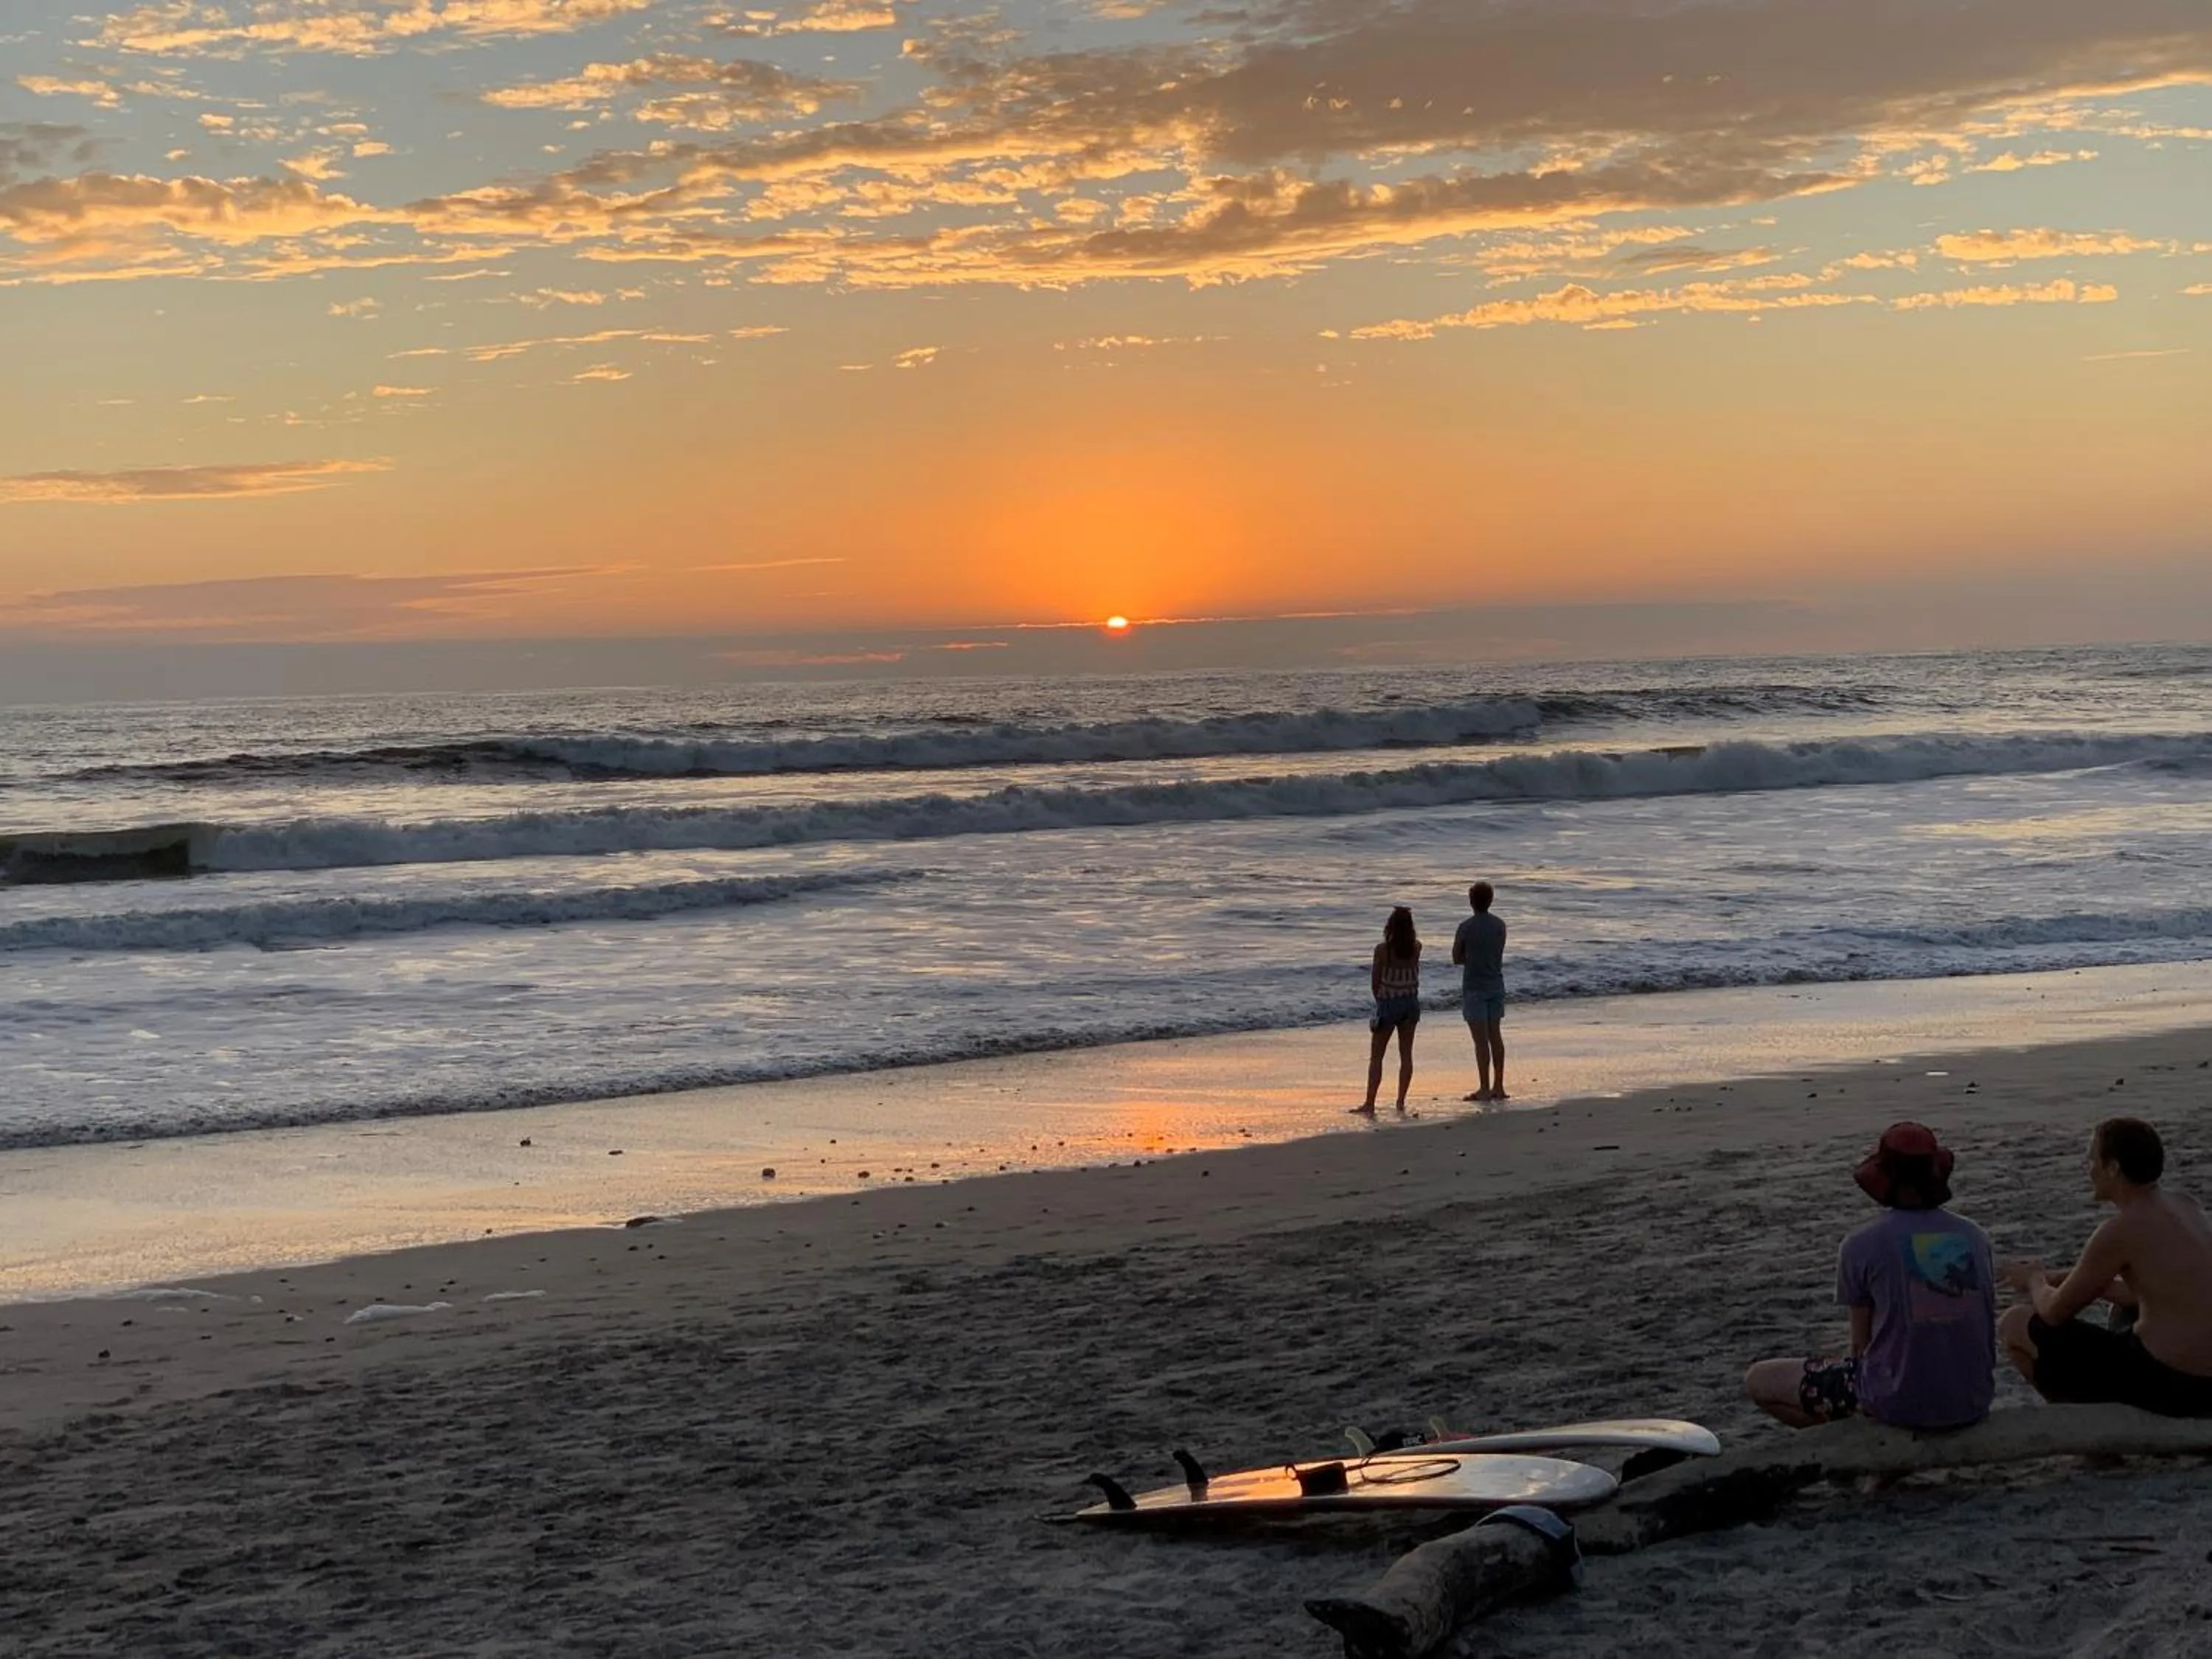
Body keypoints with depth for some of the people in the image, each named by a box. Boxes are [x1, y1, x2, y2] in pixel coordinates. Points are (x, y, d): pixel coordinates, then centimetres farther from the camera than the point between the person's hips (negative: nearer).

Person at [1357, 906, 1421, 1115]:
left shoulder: (1383, 950, -14)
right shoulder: (1416, 948, -4)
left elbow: (1375, 982, -6)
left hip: (1388, 1002, -4)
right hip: (1411, 1002, 4)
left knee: (1376, 1056, 3)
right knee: (1406, 1054, 11)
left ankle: (1370, 1104, 1)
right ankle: (1401, 1101, 10)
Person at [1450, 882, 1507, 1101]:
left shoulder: (1466, 927, -12)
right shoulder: (1500, 926, 3)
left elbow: (1457, 959, -4)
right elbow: (1499, 956, 12)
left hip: (1474, 988, -5)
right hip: (1496, 985, 5)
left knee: (1481, 1039, -4)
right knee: (1496, 1036, 11)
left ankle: (1485, 1089, -4)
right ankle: (1498, 1087, 14)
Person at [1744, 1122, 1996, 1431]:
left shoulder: (1863, 1245, -10)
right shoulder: (1976, 1237, 3)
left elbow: (1861, 1345, -2)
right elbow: (1988, 1330, 11)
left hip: (1900, 1405, -6)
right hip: (1974, 1405, 6)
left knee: (1758, 1380, 8)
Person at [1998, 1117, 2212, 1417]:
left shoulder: (2120, 1231, -17)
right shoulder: (2185, 1207, 7)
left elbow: (2054, 1313, -7)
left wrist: (2035, 1282, 15)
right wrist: (2056, 1279, 21)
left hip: (2166, 1386, -9)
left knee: (2015, 1325, 4)